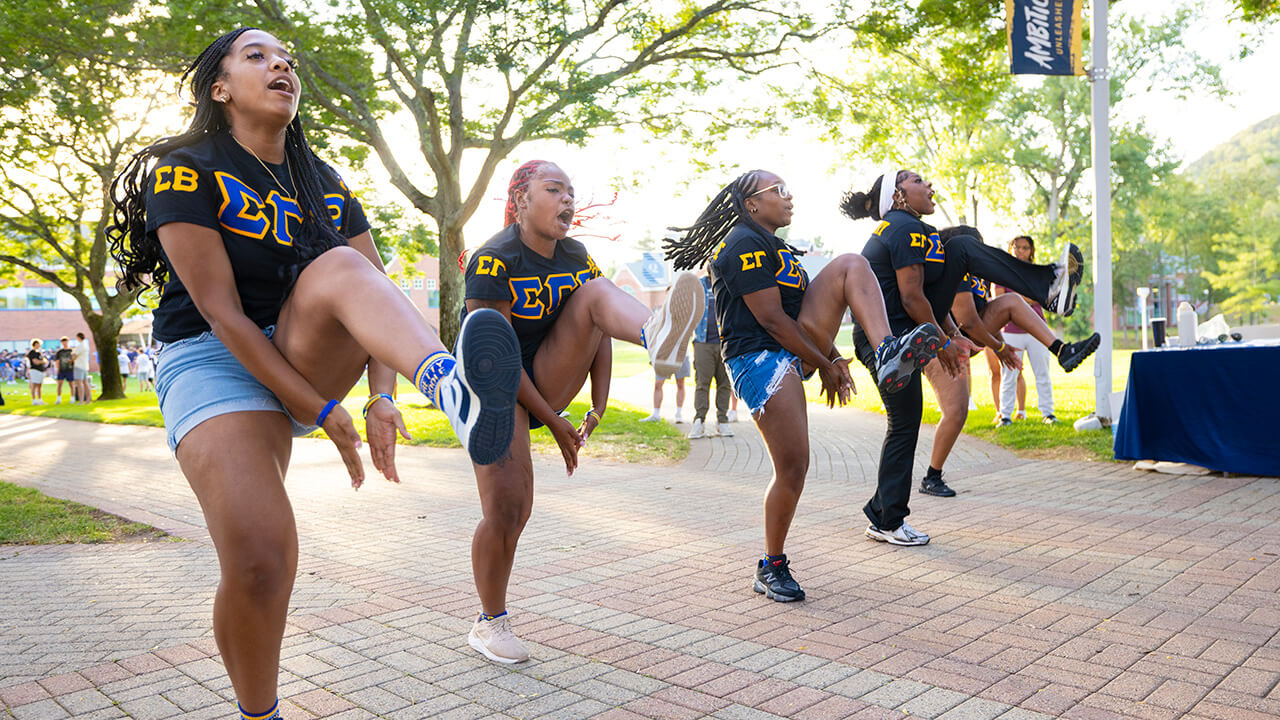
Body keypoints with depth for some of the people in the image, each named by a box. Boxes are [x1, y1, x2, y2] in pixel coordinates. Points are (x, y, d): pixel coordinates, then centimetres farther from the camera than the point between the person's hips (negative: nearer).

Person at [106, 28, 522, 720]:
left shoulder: (326, 185, 11)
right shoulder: (187, 171, -6)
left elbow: (375, 293, -1)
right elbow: (221, 314, -15)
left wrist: (382, 396, -19)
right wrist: (323, 412, -21)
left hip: (309, 355, 4)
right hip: (215, 363, -3)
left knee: (341, 267, -28)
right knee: (260, 559, -23)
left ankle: (451, 387, -59)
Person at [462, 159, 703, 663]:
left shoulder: (576, 258, 3)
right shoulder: (493, 261, -18)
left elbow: (598, 328, 1)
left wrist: (599, 406, -11)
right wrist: (554, 423, -20)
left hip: (548, 381, 5)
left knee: (596, 292, -17)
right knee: (507, 510, -14)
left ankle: (657, 339, -53)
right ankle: (490, 622, 9)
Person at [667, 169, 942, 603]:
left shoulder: (770, 245, 22)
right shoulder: (745, 245, -11)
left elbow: (807, 306, 23)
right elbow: (772, 319, -17)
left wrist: (834, 357, 13)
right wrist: (825, 366, -11)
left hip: (797, 347, 9)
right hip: (760, 360, -9)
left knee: (851, 265, -7)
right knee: (792, 470, -11)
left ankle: (887, 355, -29)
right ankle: (771, 568, 9)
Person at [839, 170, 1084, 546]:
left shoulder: (897, 228, 16)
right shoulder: (907, 229, -16)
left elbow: (927, 292, 19)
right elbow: (912, 297, -20)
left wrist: (954, 334, 15)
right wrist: (942, 344, -10)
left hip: (906, 326, 10)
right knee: (904, 427, -2)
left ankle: (1049, 285, 7)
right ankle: (886, 522, 9)